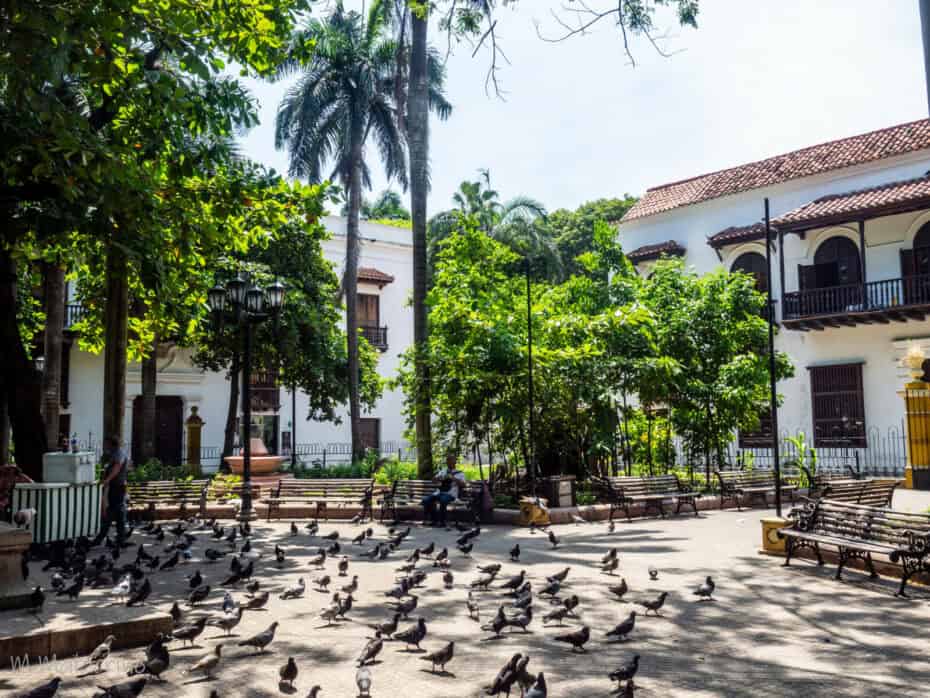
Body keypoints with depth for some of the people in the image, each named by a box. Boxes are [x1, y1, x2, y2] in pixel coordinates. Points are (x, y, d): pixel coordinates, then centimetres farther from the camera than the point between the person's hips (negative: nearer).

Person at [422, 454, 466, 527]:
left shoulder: (459, 473, 7)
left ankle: (442, 521, -26)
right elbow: (433, 480, 19)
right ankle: (433, 520, -12)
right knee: (426, 499, -20)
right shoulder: (443, 471, 23)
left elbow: (463, 484, -8)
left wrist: (454, 478, -20)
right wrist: (438, 478, -3)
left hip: (450, 494, -5)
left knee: (443, 500, -38)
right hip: (438, 493, 5)